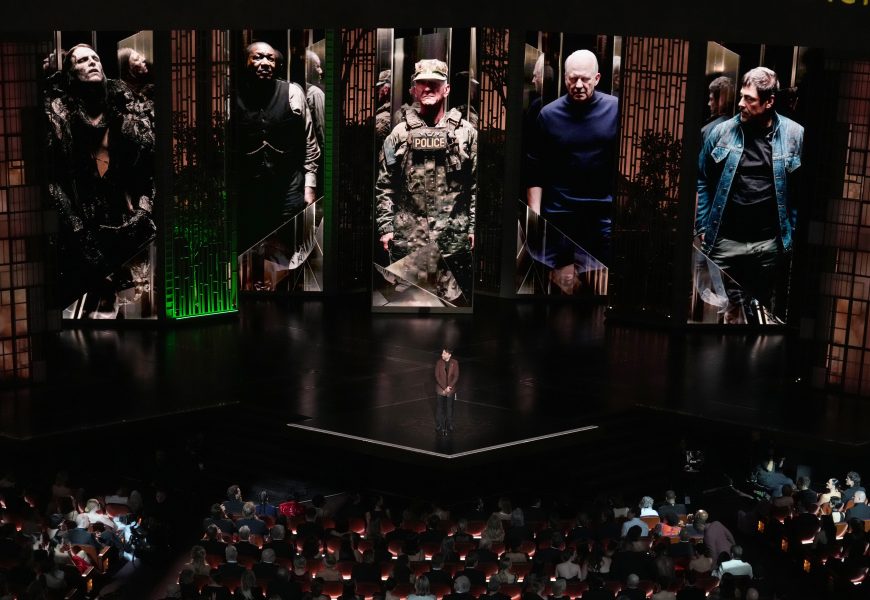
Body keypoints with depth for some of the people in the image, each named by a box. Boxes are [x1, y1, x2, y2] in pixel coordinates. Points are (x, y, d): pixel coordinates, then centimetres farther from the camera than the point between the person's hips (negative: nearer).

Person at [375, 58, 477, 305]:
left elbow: (478, 185, 4)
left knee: (455, 299, 5)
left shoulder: (466, 132, 4)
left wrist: (475, 227, -1)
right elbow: (384, 185, 7)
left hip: (454, 237, 0)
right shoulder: (399, 133, 6)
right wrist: (385, 227, 1)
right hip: (408, 237, 0)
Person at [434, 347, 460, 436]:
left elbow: (456, 376, -6)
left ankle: (449, 427, 22)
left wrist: (449, 387, -15)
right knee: (440, 409, 3)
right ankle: (439, 428, 12)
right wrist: (444, 388, -15)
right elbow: (437, 376, -8)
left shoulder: (454, 363, -7)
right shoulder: (439, 362, -8)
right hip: (440, 390, -1)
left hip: (451, 389, 1)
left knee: (449, 408, 10)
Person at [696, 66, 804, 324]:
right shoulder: (722, 132, 0)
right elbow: (702, 180, 7)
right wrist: (702, 227, 3)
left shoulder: (794, 135, -3)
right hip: (725, 242, 0)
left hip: (770, 244, 0)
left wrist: (794, 233, -1)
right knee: (726, 312, 3)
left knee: (769, 314, 12)